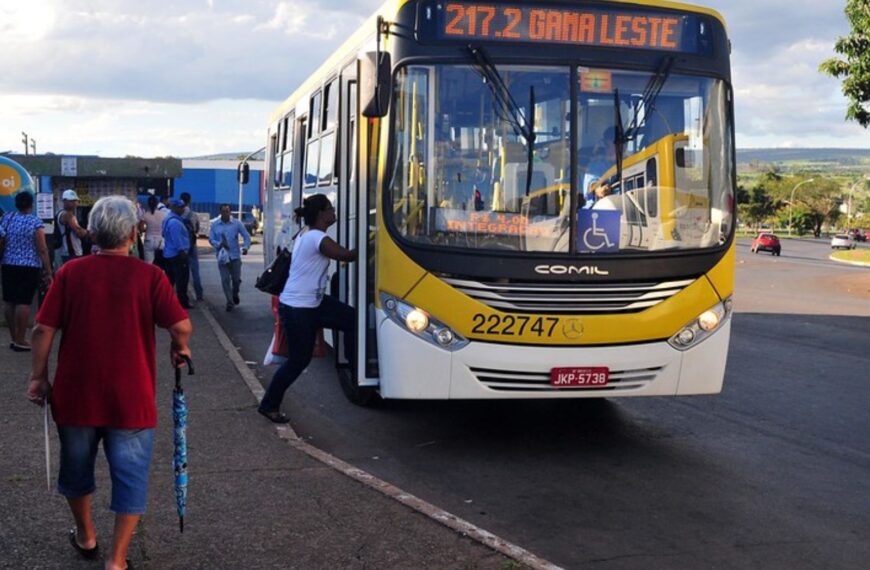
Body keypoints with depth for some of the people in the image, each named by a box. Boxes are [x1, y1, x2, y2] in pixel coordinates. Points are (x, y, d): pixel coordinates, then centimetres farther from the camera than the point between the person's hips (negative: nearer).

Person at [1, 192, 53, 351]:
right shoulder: (36, 222, -10)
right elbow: (42, 250, -12)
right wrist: (48, 272, -9)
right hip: (29, 267, -5)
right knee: (23, 303, -4)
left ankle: (14, 338, 17)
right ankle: (20, 341, -2)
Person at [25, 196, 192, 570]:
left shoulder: (70, 272, -4)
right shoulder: (149, 276, -10)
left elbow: (43, 330, -6)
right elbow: (181, 326, -15)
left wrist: (39, 377, 6)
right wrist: (179, 348, 6)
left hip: (76, 395, 3)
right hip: (130, 398, -2)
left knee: (77, 469, 24)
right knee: (131, 478, 10)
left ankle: (85, 536, 42)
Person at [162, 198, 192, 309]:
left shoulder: (169, 219, 13)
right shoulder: (175, 222, -20)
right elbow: (177, 240, -24)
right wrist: (182, 252, -20)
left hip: (170, 254, 10)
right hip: (178, 254, -10)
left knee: (171, 278, 15)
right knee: (182, 278, -5)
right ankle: (183, 302, -2)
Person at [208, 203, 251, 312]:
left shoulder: (237, 223, -1)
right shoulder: (215, 225, 2)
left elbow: (246, 236, 1)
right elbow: (211, 239, 1)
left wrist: (246, 247, -16)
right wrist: (219, 244, -19)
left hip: (235, 256, 0)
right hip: (222, 256, 0)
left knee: (236, 279, 5)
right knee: (225, 280, -3)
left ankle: (235, 294, 36)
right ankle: (230, 302, 7)